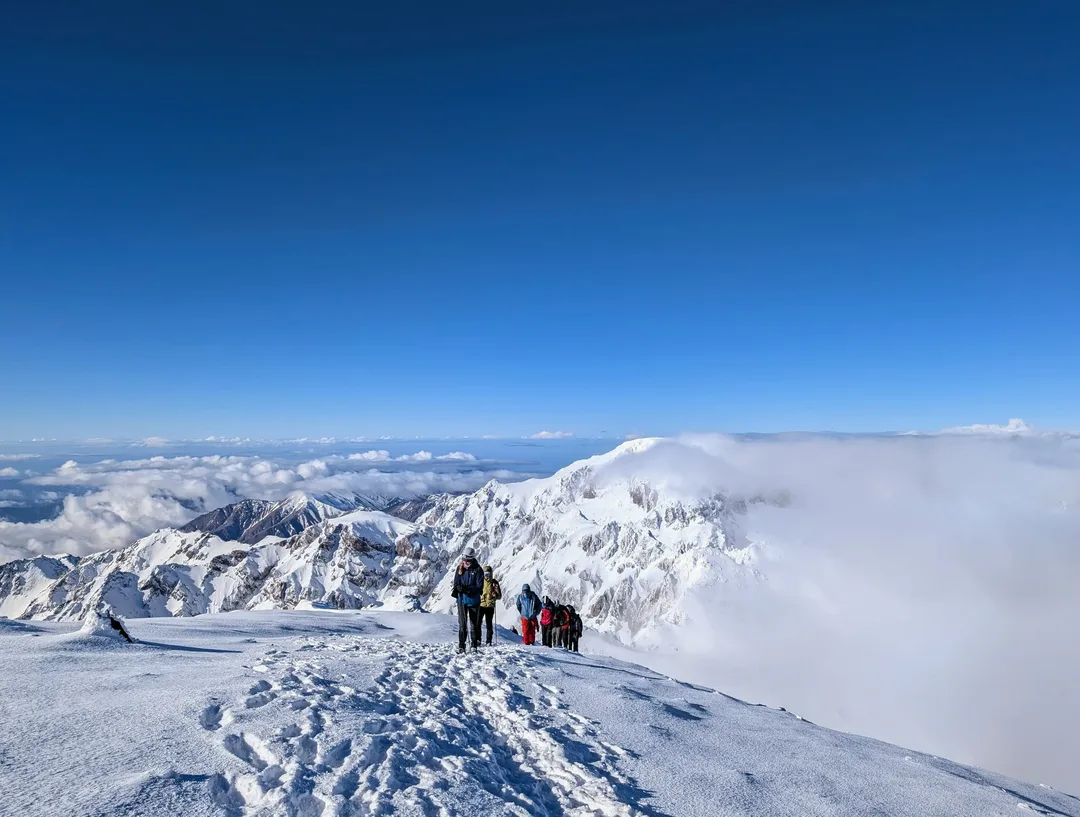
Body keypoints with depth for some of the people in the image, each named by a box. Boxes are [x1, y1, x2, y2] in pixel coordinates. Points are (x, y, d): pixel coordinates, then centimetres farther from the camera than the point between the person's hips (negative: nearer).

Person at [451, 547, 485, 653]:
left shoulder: (478, 570, -8)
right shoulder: (460, 568, 2)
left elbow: (479, 587, -12)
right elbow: (456, 583, 6)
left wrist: (467, 589, -25)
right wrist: (455, 590, -17)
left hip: (473, 600, -2)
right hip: (461, 600, 2)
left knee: (474, 624, 8)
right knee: (462, 624, -3)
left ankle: (475, 646, 18)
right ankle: (461, 646, 3)